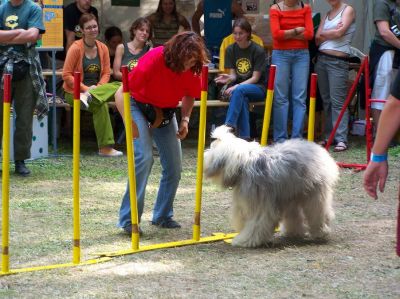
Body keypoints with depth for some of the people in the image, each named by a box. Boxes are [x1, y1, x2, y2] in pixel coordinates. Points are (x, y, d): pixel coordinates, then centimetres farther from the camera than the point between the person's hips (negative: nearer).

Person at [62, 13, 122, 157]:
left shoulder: (103, 48, 6)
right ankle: (105, 147, -32)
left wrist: (98, 87, -15)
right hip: (75, 92, -5)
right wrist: (85, 88, -20)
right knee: (101, 105, -34)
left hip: (97, 89, 5)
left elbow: (106, 73, 6)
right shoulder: (76, 48, -10)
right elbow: (66, 75, -12)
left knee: (118, 87, -25)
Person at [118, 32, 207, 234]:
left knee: (174, 165, 1)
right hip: (139, 107, -6)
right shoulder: (154, 59, -31)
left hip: (166, 111, 6)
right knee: (143, 158, -22)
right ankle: (128, 219, -19)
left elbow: (189, 95, 7)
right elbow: (125, 89, -28)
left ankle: (163, 216, 17)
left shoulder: (192, 70, -14)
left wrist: (185, 119, -7)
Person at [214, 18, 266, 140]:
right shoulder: (231, 50, 5)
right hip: (237, 86, 2)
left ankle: (229, 126, -42)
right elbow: (233, 75, 5)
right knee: (242, 99, -35)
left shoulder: (258, 51, -8)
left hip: (258, 88, -2)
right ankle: (244, 136, -41)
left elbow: (255, 78, -10)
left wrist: (236, 86, -23)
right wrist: (229, 78, -20)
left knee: (239, 90, -36)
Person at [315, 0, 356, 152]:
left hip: (338, 61, -6)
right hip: (321, 59, 7)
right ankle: (329, 136, 13)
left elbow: (339, 32, -13)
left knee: (337, 101, -11)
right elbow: (317, 39, 8)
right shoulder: (327, 14, 17)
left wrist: (324, 34, 3)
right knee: (326, 100, 8)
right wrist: (332, 33, -7)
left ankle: (341, 139, -13)